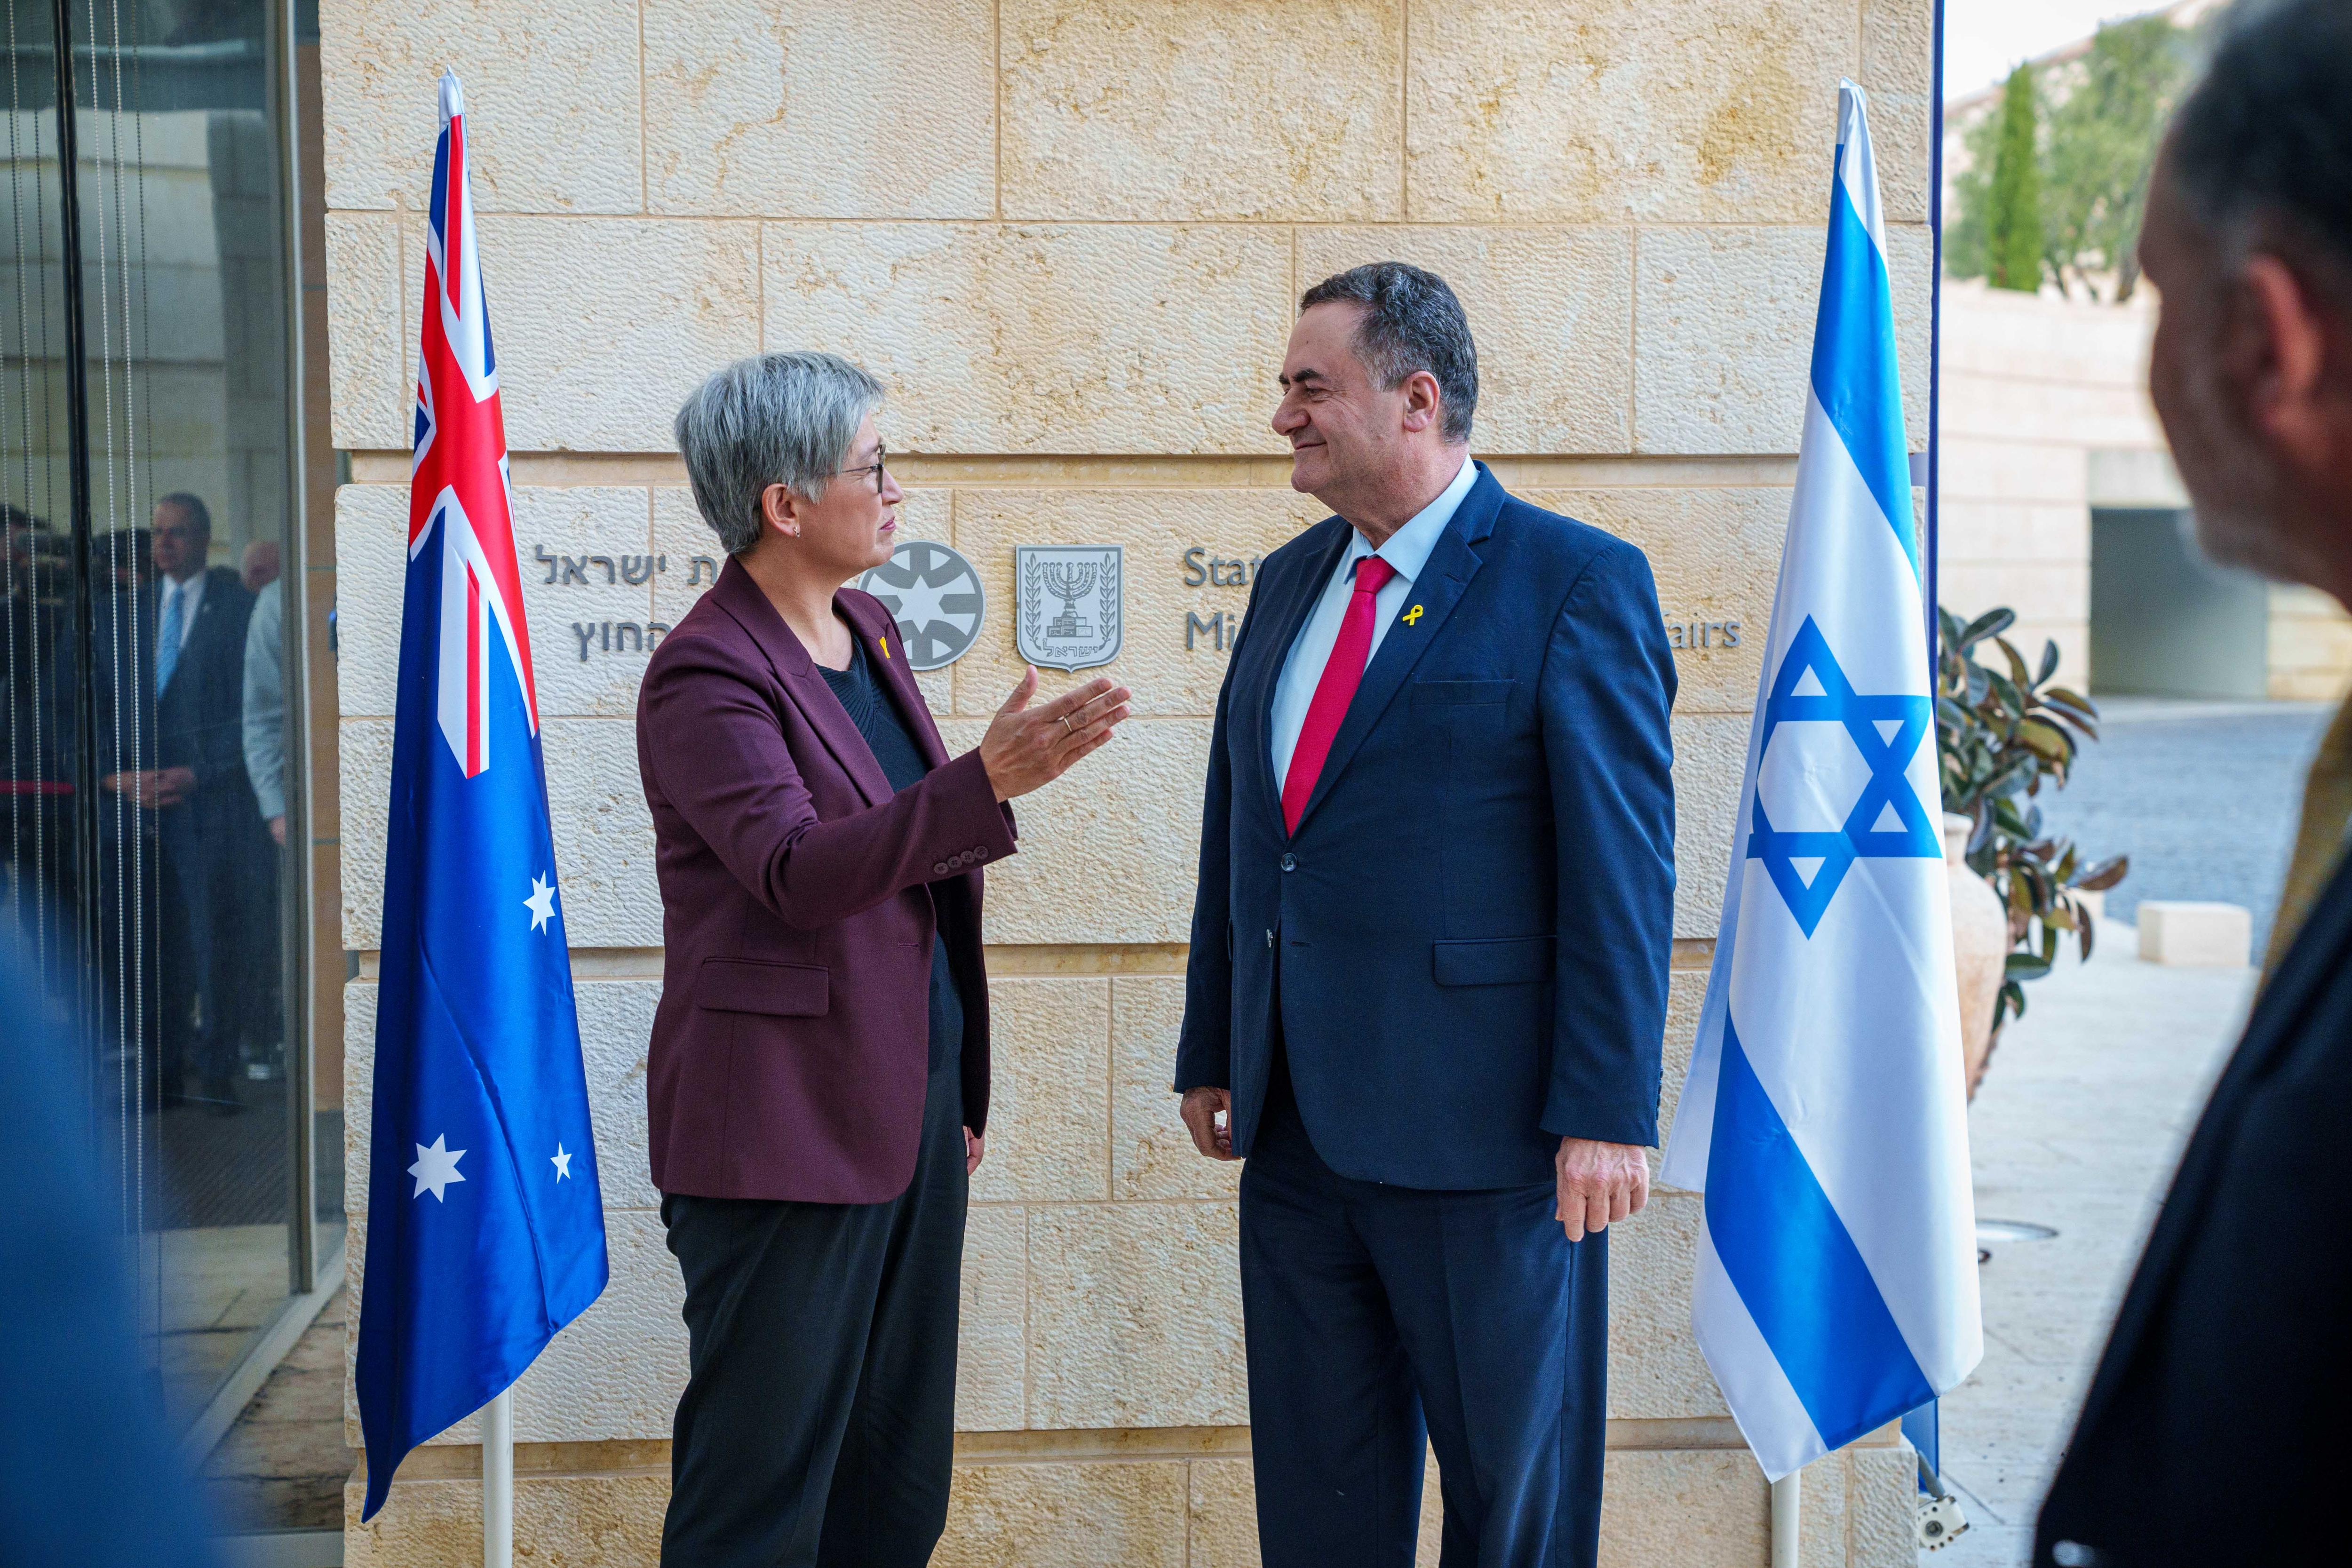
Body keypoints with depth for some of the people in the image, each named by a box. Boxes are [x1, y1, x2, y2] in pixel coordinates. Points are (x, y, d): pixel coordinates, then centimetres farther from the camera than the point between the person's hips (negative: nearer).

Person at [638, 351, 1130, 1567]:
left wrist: (960, 1092, 21)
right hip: (783, 1133, -9)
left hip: (909, 1119, 9)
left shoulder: (866, 633, 13)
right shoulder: (706, 675, -14)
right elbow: (797, 873, -27)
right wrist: (987, 784, -38)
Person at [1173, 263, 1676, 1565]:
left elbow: (1623, 865, -12)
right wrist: (1211, 1053, 16)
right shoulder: (1289, 582, 14)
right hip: (1296, 1126, 7)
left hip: (1479, 1131, -6)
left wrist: (1606, 1114, -16)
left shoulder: (1577, 584, -8)